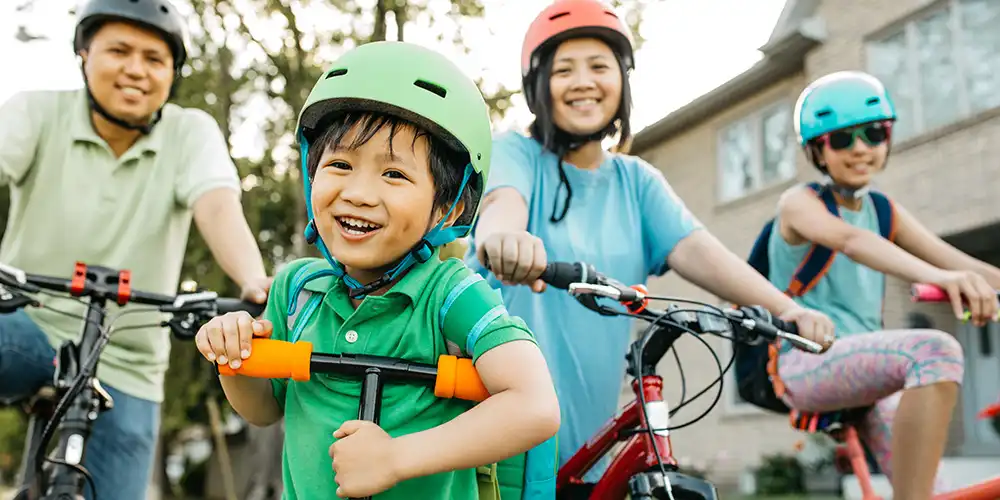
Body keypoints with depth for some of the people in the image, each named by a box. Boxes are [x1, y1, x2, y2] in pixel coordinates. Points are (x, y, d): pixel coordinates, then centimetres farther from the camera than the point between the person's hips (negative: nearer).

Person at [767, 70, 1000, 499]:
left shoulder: (885, 212, 15)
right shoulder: (800, 202, -5)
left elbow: (960, 262, 1)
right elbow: (850, 240, -28)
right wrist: (936, 276, -46)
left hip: (864, 364, 7)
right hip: (808, 364, -7)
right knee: (934, 350, -32)